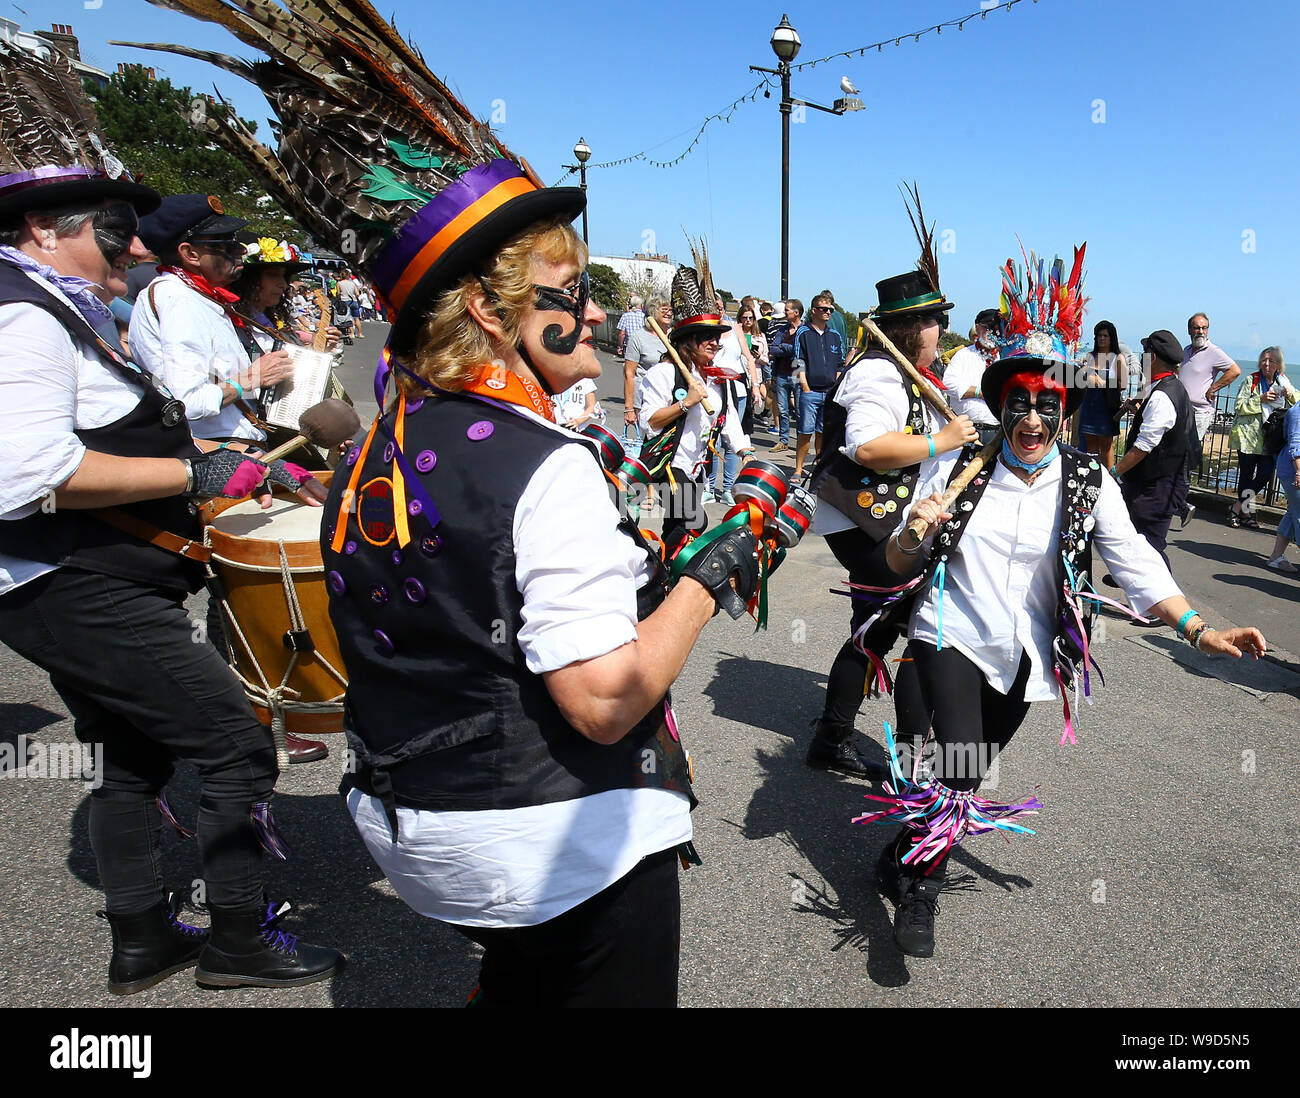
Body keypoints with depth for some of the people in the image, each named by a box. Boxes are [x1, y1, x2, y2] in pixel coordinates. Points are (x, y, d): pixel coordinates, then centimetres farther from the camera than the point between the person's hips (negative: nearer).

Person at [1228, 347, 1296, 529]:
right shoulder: (1251, 381, 0)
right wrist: (1261, 399, -18)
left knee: (1265, 475, -8)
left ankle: (1237, 508, 5)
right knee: (1246, 476, 1)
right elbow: (1239, 407, -6)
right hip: (1248, 437, -3)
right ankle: (1246, 512, 14)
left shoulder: (1283, 382, 12)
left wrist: (1290, 395, -5)